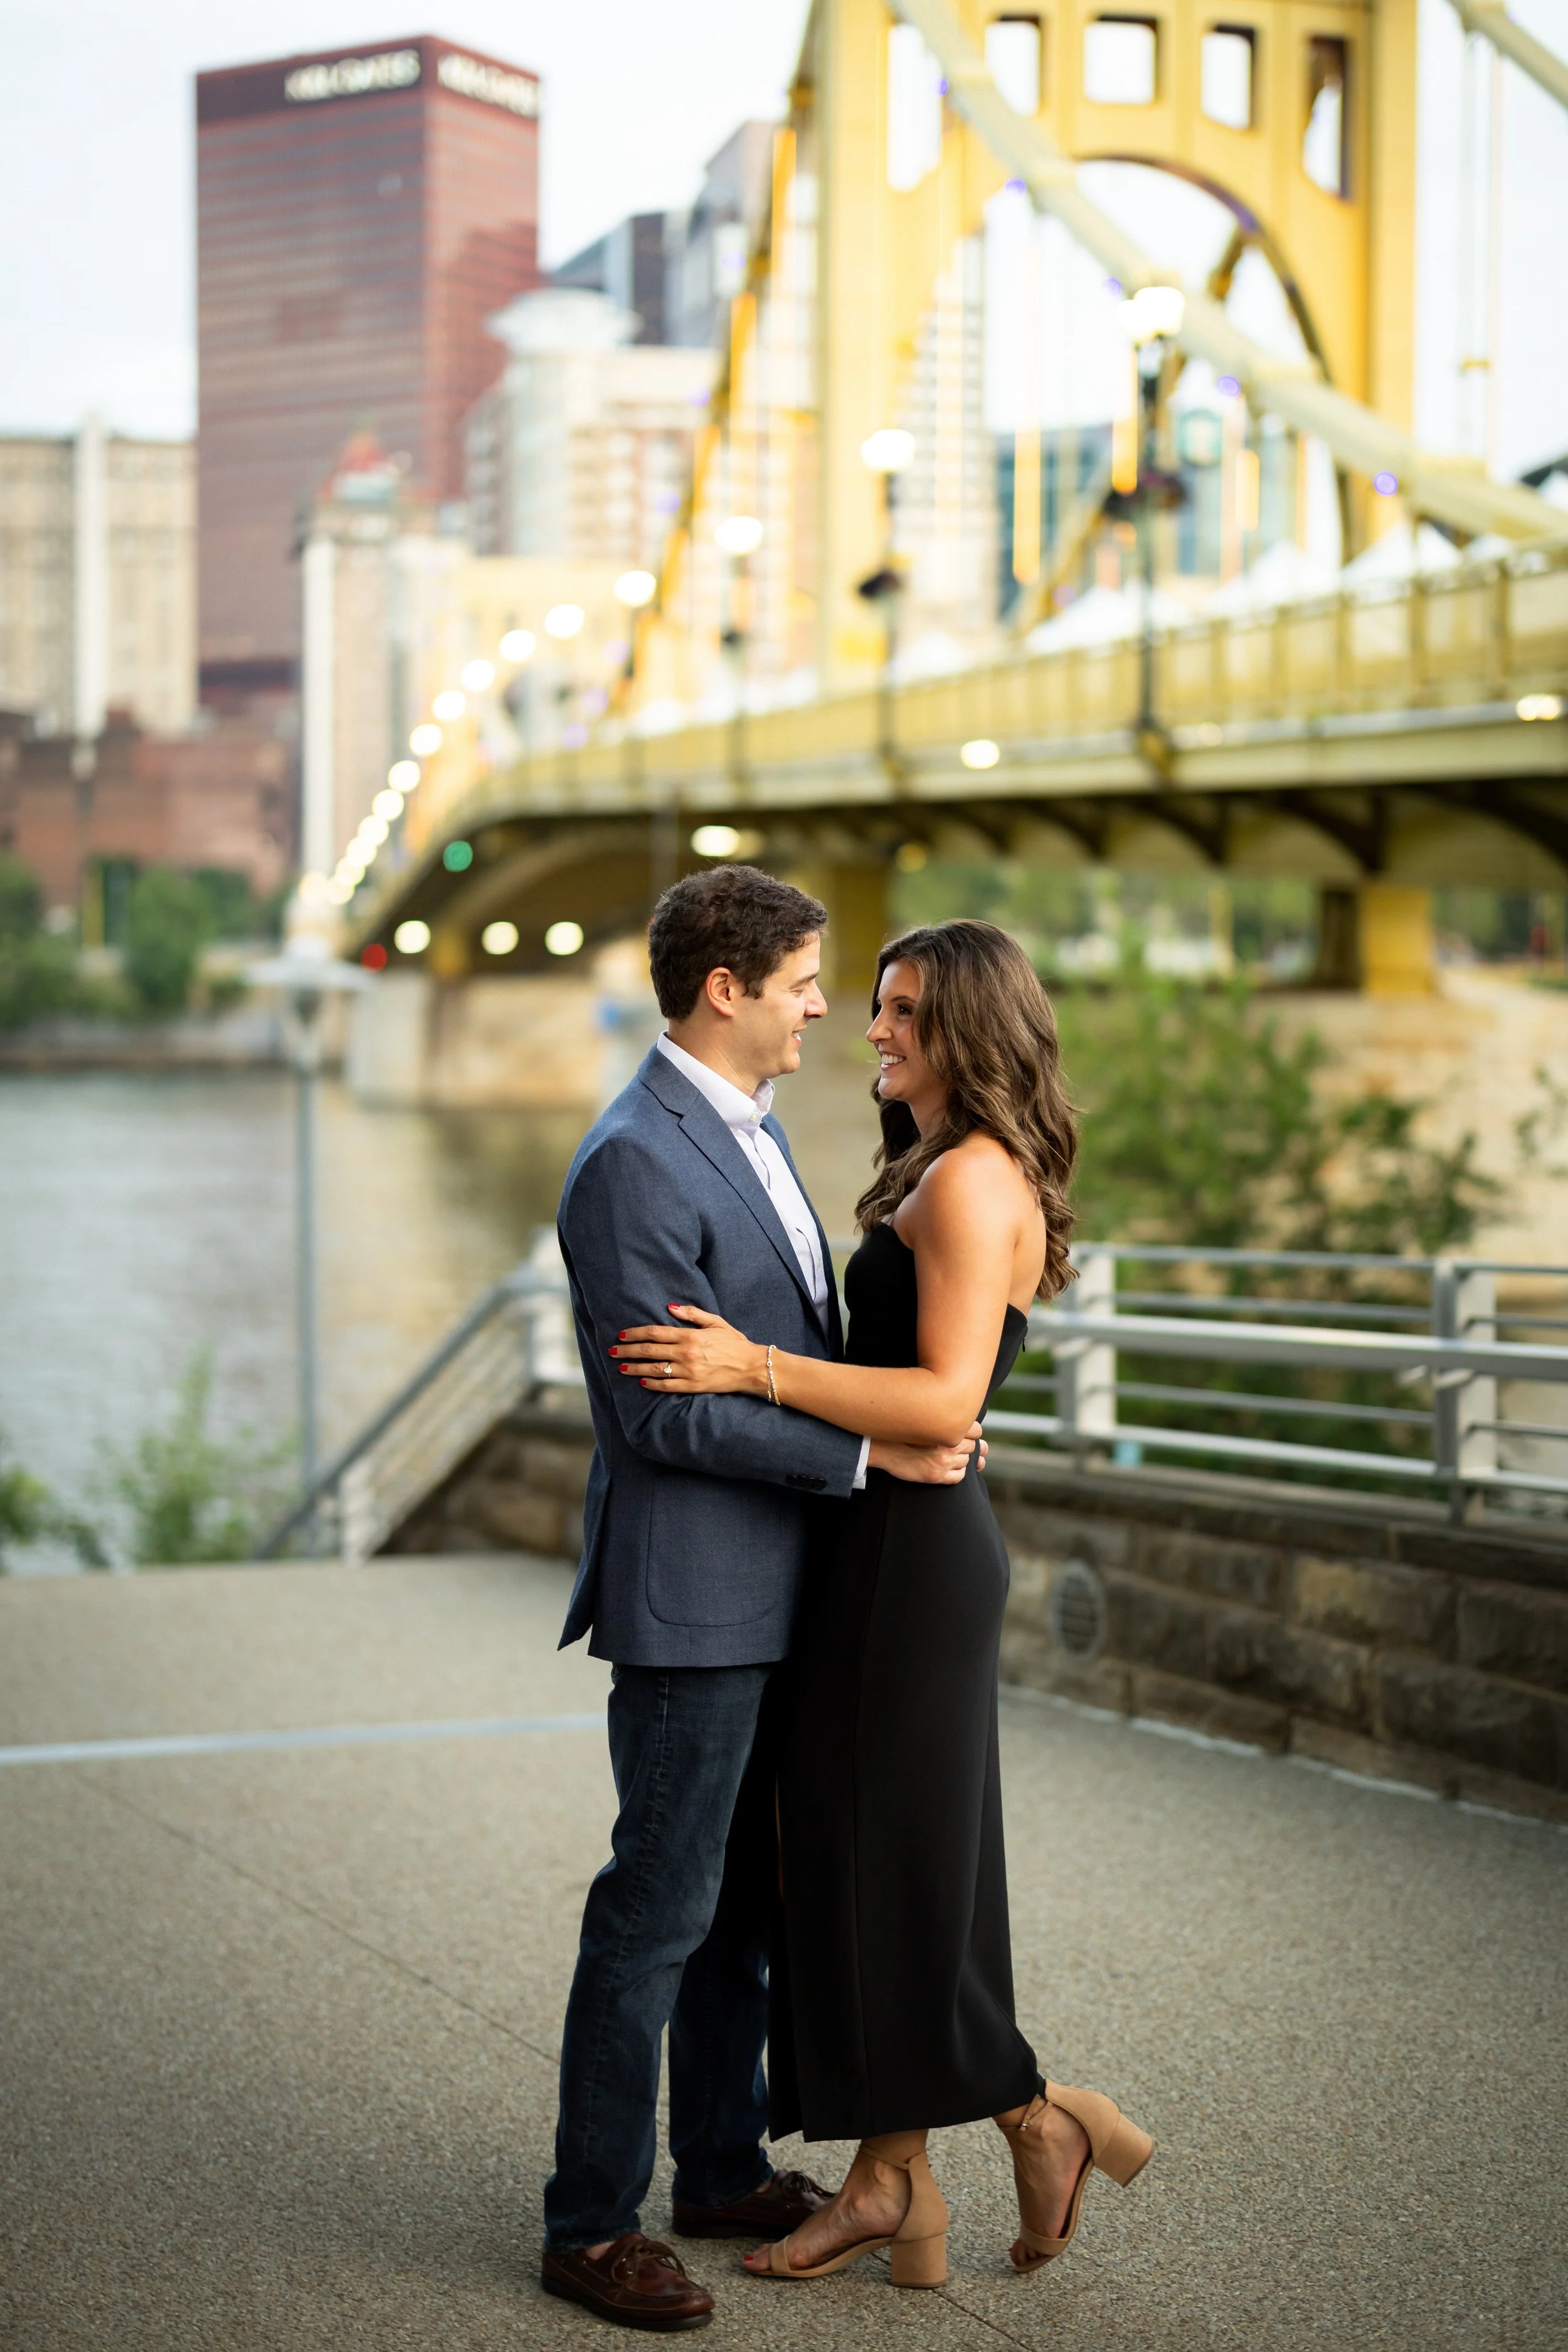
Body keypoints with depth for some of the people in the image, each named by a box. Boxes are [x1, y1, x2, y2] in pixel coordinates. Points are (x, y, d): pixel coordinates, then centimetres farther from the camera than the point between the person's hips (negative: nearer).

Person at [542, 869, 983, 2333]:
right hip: (689, 1601, -10)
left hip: (769, 1592, 10)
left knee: (744, 1895, 17)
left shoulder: (751, 1131, 13)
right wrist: (868, 1455, -20)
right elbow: (663, 1414, -22)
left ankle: (724, 2171, 30)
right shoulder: (632, 1165, -19)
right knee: (660, 1908, -3)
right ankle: (590, 2223, 7)